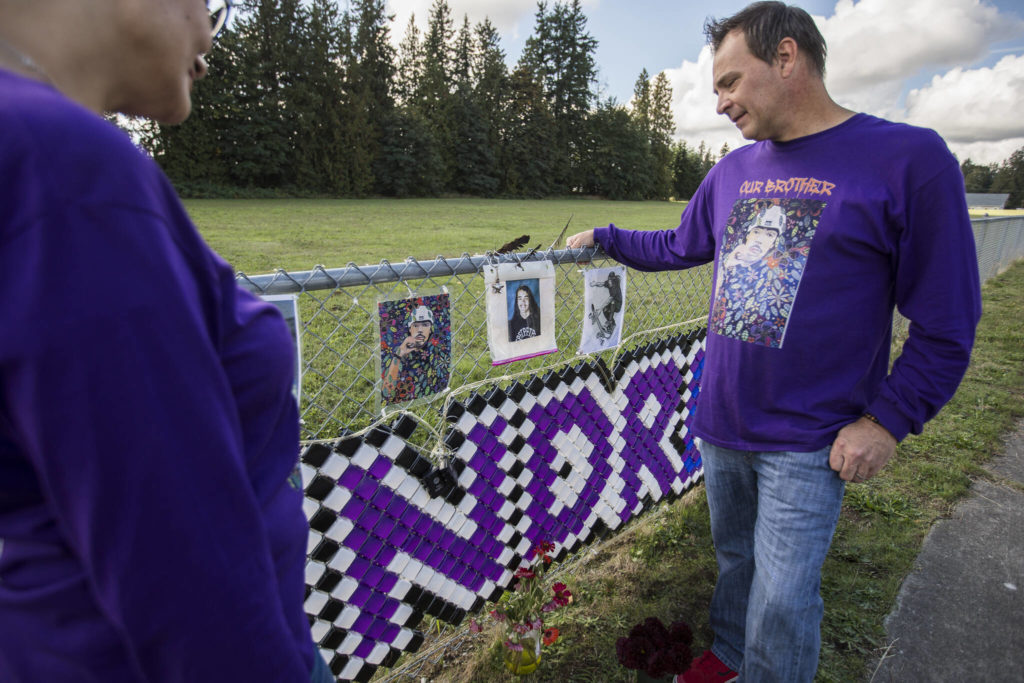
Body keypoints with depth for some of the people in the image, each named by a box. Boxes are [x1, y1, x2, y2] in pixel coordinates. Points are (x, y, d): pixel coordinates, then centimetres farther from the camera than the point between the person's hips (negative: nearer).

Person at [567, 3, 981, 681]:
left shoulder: (910, 159, -12)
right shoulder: (733, 171, 6)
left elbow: (947, 321, -10)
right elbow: (679, 247, 22)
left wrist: (888, 420, -12)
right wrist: (604, 237, 22)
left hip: (809, 442, -5)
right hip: (721, 423, 6)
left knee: (781, 603, 2)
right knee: (735, 558, 22)